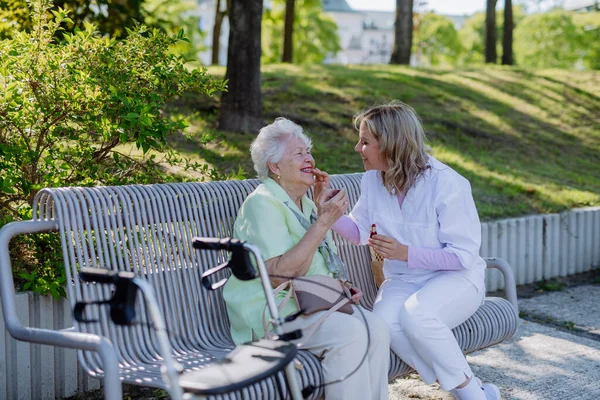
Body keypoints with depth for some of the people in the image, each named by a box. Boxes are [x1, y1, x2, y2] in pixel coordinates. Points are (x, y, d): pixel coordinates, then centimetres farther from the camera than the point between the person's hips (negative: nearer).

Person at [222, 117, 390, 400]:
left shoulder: (306, 205, 18)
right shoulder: (263, 204, -11)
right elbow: (279, 276, -23)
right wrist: (323, 222, -21)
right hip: (272, 310, -8)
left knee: (376, 327, -19)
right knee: (350, 333, -30)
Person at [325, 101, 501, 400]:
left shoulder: (446, 184, -18)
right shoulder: (373, 179, 1)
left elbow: (463, 254, -15)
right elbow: (359, 231, 15)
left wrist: (406, 252, -25)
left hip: (456, 277, -5)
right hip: (401, 280, 5)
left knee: (415, 314, -37)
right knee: (384, 322, -30)